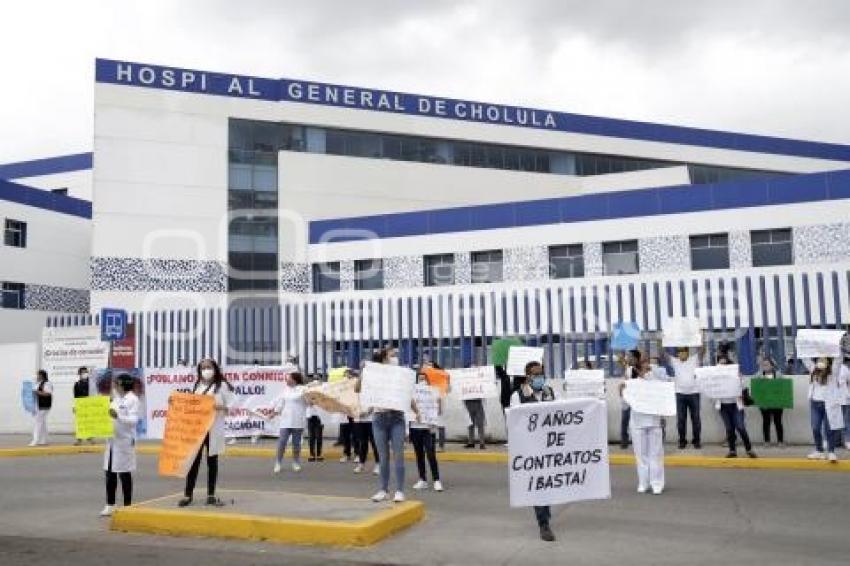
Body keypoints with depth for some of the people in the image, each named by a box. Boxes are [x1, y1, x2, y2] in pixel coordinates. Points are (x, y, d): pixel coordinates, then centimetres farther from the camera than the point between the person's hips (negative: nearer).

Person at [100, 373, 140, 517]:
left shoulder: (132, 399, -8)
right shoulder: (115, 398, 13)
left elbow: (134, 420, -16)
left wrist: (118, 416, -28)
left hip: (125, 440, -7)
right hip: (112, 439, 7)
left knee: (124, 473, 0)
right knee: (109, 472, 8)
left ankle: (127, 506, 10)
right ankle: (110, 505, 18)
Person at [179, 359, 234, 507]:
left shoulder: (222, 385, -1)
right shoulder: (197, 386, 13)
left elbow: (231, 406, -3)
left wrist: (221, 407, -21)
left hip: (214, 429, -3)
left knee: (212, 461, 6)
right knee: (194, 461, 3)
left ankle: (211, 495, 13)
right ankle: (188, 495, 10)